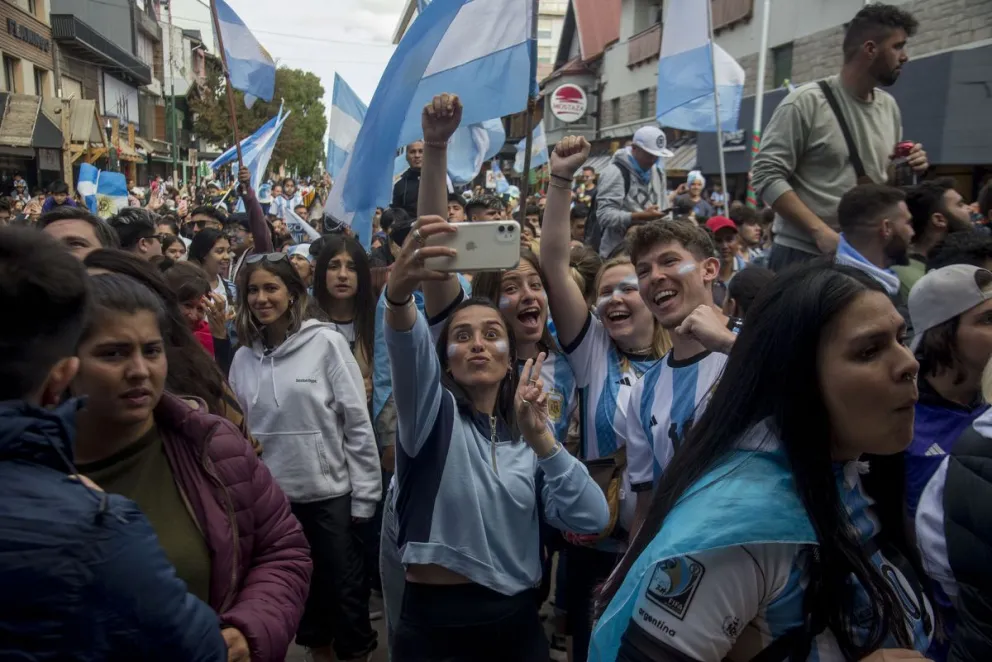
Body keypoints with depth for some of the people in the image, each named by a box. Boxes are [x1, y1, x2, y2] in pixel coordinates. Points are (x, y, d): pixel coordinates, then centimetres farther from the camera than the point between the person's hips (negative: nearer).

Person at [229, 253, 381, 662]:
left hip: (331, 492, -4)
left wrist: (364, 495, -10)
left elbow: (358, 423, -10)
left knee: (345, 589, 8)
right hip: (273, 495, 4)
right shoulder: (244, 356, 2)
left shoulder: (326, 342, -10)